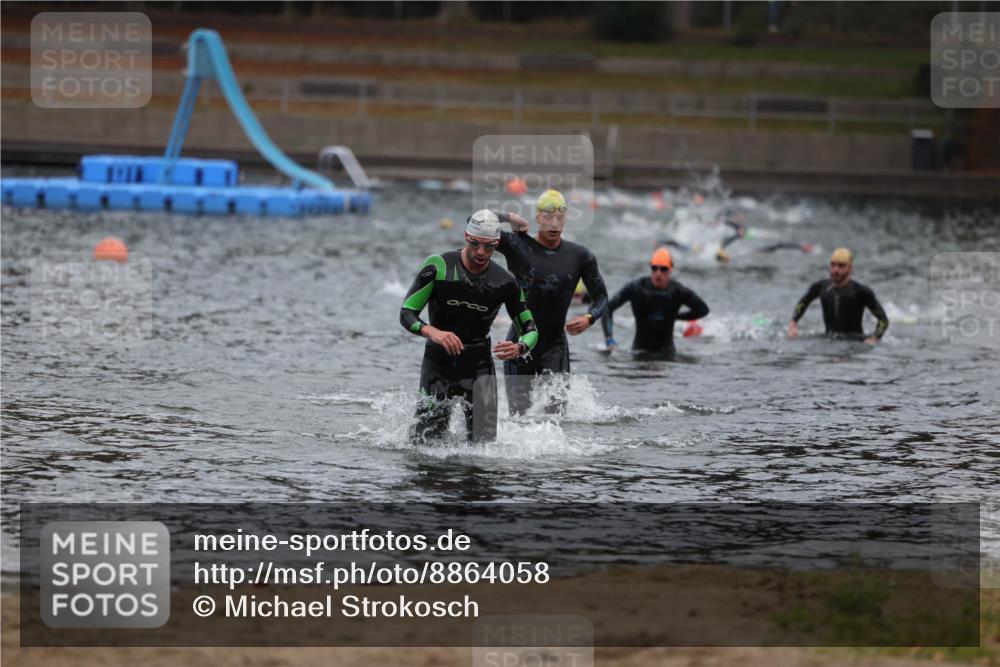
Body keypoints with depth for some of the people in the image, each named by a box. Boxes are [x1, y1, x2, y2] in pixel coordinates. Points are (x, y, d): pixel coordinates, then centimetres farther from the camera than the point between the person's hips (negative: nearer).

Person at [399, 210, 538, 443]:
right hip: (438, 363, -1)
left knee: (483, 445, -8)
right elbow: (406, 313, -13)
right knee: (424, 444, -3)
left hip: (479, 367, 1)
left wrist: (519, 348, -24)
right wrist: (432, 332, -34)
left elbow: (530, 329, 0)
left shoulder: (505, 282, -6)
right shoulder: (438, 267, -12)